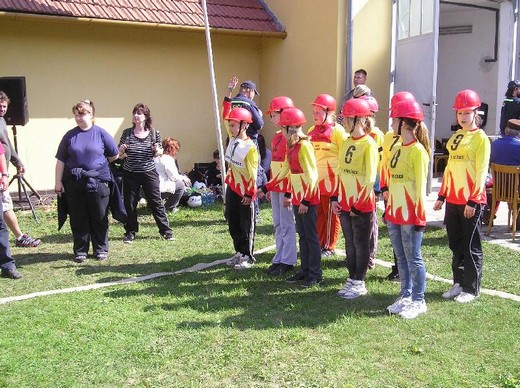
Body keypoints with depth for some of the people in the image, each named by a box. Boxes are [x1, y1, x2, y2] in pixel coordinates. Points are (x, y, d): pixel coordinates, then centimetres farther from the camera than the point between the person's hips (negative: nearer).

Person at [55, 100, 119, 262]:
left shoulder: (100, 133, -1)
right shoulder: (70, 135, 4)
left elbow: (114, 155, 7)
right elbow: (61, 160, 6)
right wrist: (58, 182, 3)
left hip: (98, 182, -2)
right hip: (74, 184, 2)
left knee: (99, 218, 7)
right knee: (78, 219, 8)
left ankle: (101, 249, 20)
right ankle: (80, 251, 19)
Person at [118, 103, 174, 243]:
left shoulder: (154, 133, -1)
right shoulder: (127, 133, 1)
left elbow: (160, 152, 11)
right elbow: (120, 155, 8)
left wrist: (157, 151, -12)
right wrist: (122, 151, -14)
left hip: (149, 173, -1)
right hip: (130, 174, 1)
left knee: (156, 202, 3)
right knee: (129, 204, 6)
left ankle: (166, 230, 13)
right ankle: (130, 232, 19)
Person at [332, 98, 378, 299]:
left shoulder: (369, 143, -12)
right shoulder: (346, 142, 10)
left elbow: (370, 177, -16)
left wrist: (359, 203, -17)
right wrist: (335, 197, 8)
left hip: (362, 205, -7)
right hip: (344, 203, 7)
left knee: (361, 244, 5)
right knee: (349, 243, 15)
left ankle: (359, 283, 16)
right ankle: (352, 278, 27)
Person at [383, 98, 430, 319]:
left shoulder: (418, 150, -12)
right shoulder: (397, 148, 12)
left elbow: (420, 186, -13)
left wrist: (418, 214, -13)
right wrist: (388, 208, 16)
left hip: (410, 215, -8)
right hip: (394, 213, 8)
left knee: (413, 258, 2)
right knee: (401, 257, 15)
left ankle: (418, 301, 13)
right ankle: (406, 296, 26)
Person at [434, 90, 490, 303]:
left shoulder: (481, 138, -6)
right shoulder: (455, 137, 13)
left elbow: (481, 172, -12)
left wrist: (473, 201, -17)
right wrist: (442, 196, 13)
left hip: (471, 201, -7)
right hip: (453, 199, 7)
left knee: (471, 246, 2)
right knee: (455, 244, 13)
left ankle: (471, 288, 13)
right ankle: (459, 283, 25)